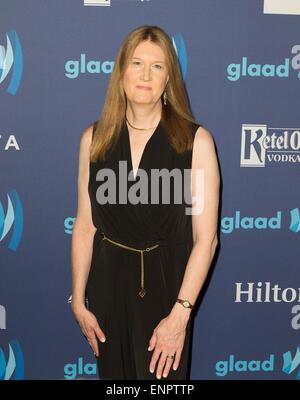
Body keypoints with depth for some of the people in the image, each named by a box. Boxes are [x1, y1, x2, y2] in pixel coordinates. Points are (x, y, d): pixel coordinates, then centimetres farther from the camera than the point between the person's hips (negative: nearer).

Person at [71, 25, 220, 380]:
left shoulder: (195, 140, -11)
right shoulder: (94, 138, -2)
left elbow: (205, 237, -12)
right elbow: (85, 225, 1)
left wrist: (180, 314, -15)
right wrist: (78, 300, 2)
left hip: (165, 284, -2)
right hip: (108, 282, 3)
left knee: (161, 373, 13)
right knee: (113, 373, 19)